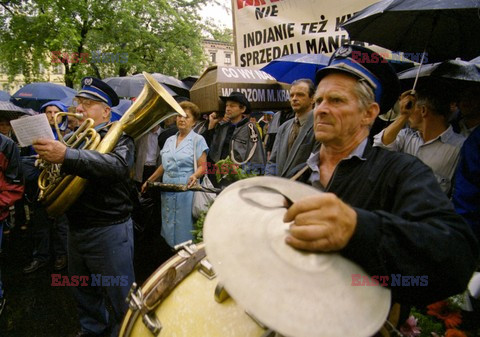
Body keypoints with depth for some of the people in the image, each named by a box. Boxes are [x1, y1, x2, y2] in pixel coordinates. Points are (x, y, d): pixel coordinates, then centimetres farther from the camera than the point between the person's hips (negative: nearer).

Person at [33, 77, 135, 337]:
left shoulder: (119, 137, -10)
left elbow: (117, 165, -33)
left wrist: (67, 156, -45)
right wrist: (46, 152, -7)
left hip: (109, 230, -7)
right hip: (76, 227, 7)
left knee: (120, 296, 5)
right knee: (83, 291, 24)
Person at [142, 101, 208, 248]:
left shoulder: (198, 140, -2)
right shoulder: (169, 140, 14)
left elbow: (202, 166, -9)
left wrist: (195, 176, -28)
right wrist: (149, 181, 17)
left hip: (186, 190, -5)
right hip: (167, 190, 6)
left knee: (183, 230, -2)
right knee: (168, 227, 10)